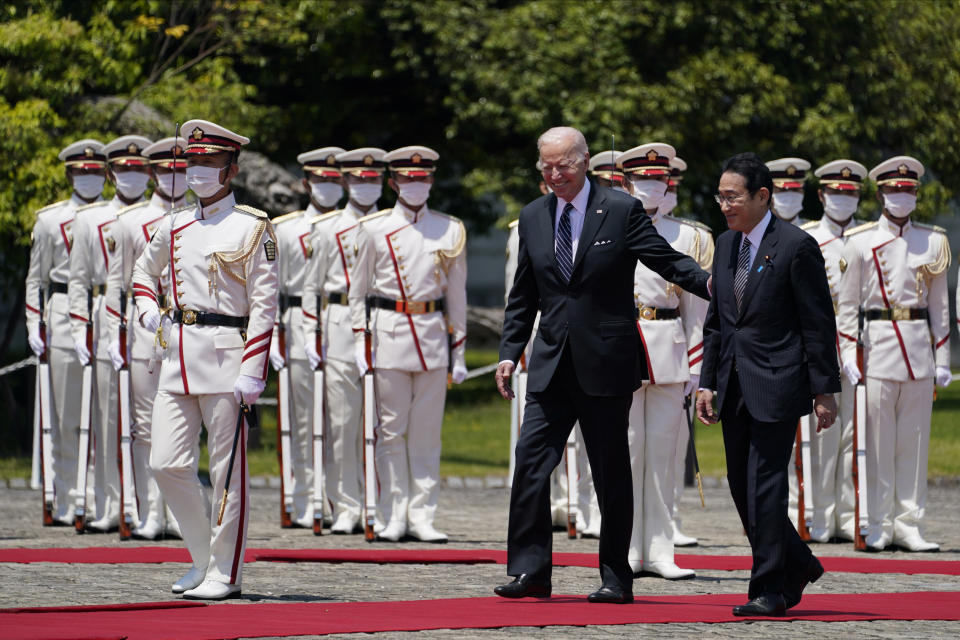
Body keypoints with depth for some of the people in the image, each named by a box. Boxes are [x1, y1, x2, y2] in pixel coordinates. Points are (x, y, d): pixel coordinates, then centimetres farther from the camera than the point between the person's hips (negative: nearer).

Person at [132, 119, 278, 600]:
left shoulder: (252, 228, -4)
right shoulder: (174, 227, 12)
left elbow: (264, 306, -8)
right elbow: (144, 271, 31)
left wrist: (252, 372, -15)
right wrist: (147, 309, 9)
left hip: (226, 352, -6)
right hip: (178, 354, 6)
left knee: (227, 469, -1)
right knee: (167, 463, 3)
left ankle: (225, 572, 7)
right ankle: (204, 558, 18)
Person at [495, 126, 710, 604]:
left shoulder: (621, 211, -3)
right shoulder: (533, 217, 10)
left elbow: (667, 260, -6)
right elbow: (523, 296, 15)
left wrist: (710, 282, -24)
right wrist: (509, 352, 8)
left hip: (606, 362, -4)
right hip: (551, 363, 4)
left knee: (611, 471, 3)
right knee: (531, 460, -5)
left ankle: (616, 578, 10)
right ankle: (530, 571, -1)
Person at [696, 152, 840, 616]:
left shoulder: (796, 247, -10)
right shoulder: (725, 245, 11)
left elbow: (819, 324, -9)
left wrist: (824, 391, -11)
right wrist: (707, 383, 11)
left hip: (776, 385, -7)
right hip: (735, 386, 7)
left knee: (764, 486, -8)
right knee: (741, 487, 10)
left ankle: (770, 591, -1)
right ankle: (797, 566, 28)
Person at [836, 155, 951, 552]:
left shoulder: (933, 242, 11)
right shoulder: (860, 242, 5)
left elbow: (940, 304, 12)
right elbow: (847, 303, 5)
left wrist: (942, 358, 7)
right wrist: (848, 352, -5)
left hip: (920, 349, 2)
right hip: (878, 343, -2)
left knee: (915, 440, 3)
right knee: (878, 440, -3)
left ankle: (908, 525, 7)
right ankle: (878, 526, 2)